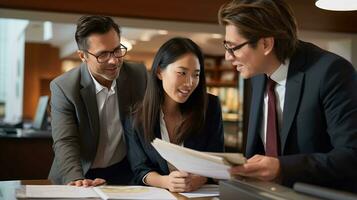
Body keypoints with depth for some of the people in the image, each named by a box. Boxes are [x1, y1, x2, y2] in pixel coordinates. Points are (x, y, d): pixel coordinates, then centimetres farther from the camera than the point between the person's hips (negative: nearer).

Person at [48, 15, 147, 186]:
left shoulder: (139, 75, -4)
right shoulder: (63, 88, -12)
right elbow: (64, 142, -17)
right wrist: (76, 180, -35)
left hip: (126, 172, 0)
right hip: (84, 176, 0)